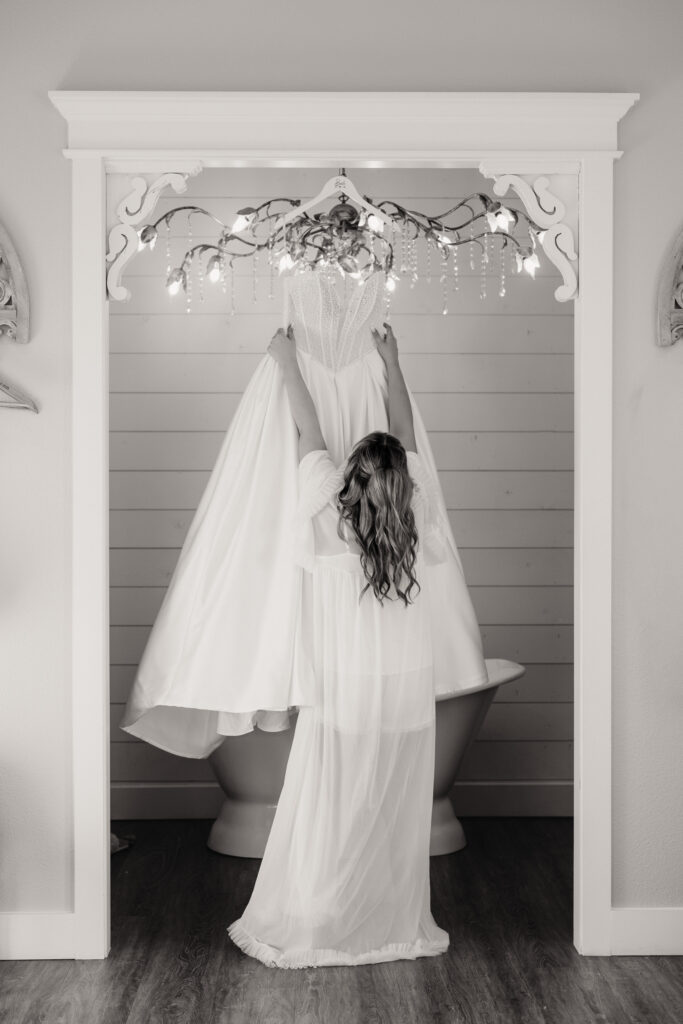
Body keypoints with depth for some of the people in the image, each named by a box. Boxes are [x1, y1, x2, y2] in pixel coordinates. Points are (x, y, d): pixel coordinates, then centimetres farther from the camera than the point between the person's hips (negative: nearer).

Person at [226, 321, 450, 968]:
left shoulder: (329, 520, -12)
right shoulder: (416, 518, -5)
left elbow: (311, 435, 1)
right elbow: (408, 441, 9)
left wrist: (287, 362, 16)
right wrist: (392, 363, 22)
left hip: (345, 697, -2)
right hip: (408, 699, 3)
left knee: (329, 821, 7)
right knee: (398, 818, 13)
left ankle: (310, 932, 18)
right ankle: (398, 925, 25)